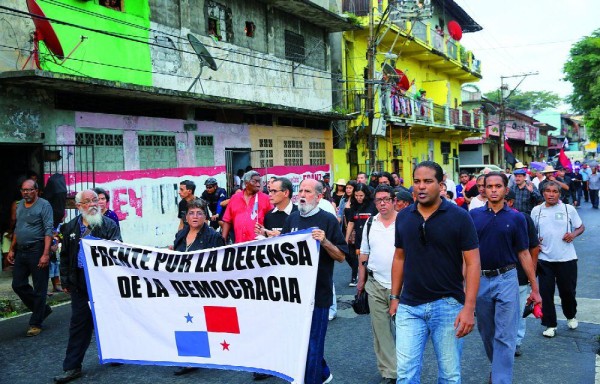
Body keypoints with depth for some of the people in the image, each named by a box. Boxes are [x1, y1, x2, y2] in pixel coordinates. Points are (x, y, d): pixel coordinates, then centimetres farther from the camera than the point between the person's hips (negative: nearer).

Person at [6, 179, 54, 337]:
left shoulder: (44, 205, -9)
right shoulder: (19, 205, 13)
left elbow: (48, 230, -14)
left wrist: (45, 254, -21)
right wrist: (12, 249, 17)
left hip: (37, 251, -7)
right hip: (21, 251, 8)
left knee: (39, 288, 0)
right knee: (18, 285, 8)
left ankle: (36, 324, 10)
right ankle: (43, 309, 26)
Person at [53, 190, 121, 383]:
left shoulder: (109, 225, -3)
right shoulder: (70, 228, 7)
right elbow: (64, 256, 12)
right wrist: (65, 281, 8)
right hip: (80, 282, 2)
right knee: (79, 324, 6)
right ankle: (72, 367, 12)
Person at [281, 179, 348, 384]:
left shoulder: (328, 220, -7)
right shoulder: (292, 218, 7)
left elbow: (341, 256, -8)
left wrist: (324, 241, -24)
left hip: (318, 291, -6)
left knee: (312, 342, 2)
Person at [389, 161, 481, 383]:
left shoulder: (459, 217, -8)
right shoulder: (403, 217, 4)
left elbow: (472, 262, -8)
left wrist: (469, 307, -15)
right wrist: (394, 297, 11)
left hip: (447, 305, -2)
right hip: (409, 306, 3)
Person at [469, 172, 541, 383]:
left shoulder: (516, 218, -2)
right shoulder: (474, 215, 0)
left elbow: (524, 254, 1)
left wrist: (534, 288, 1)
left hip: (506, 279, -2)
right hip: (480, 280, 2)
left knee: (505, 336, -3)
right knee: (486, 333, 17)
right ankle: (497, 366, 40)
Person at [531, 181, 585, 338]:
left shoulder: (569, 209, 0)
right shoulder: (536, 210, 4)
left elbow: (581, 227, 8)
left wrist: (573, 234, -12)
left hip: (566, 258, -1)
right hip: (545, 259, 1)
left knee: (568, 290, 10)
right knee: (546, 292, 1)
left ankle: (571, 316, 38)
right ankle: (550, 324, 14)